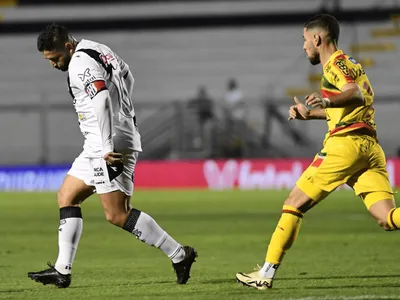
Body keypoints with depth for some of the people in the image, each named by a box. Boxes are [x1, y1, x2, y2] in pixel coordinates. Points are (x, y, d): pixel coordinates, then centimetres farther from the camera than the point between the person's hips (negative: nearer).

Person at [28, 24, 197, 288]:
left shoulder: (80, 63, -16)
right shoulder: (98, 50, 15)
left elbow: (101, 100, -29)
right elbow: (127, 76, 30)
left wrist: (108, 147, -29)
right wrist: (123, 113, 33)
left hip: (111, 146, -11)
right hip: (97, 147, 11)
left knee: (117, 215, -11)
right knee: (66, 197, 12)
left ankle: (179, 255, -7)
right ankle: (62, 272, 10)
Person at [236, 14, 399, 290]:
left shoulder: (336, 64, -1)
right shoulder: (350, 63, 27)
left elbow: (356, 94, -22)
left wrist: (326, 101, -37)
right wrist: (308, 113, 37)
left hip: (345, 142, -8)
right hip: (371, 145, 8)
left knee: (295, 203, 2)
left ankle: (266, 274, 4)